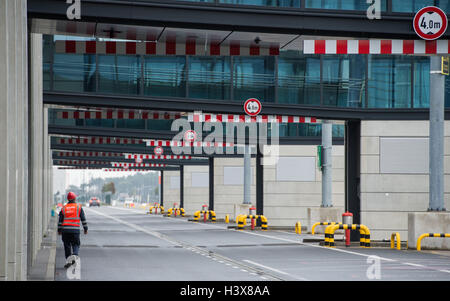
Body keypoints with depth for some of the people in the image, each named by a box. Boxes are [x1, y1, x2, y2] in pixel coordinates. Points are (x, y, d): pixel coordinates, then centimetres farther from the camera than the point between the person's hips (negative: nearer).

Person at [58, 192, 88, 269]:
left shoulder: (63, 208, 8)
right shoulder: (78, 207, 4)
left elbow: (60, 220, 8)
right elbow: (83, 219, 4)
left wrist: (59, 230, 16)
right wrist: (85, 228, 12)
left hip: (65, 230, 2)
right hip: (75, 230, -2)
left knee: (67, 245, 10)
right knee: (75, 245, 4)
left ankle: (68, 260, 7)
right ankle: (75, 255, -23)